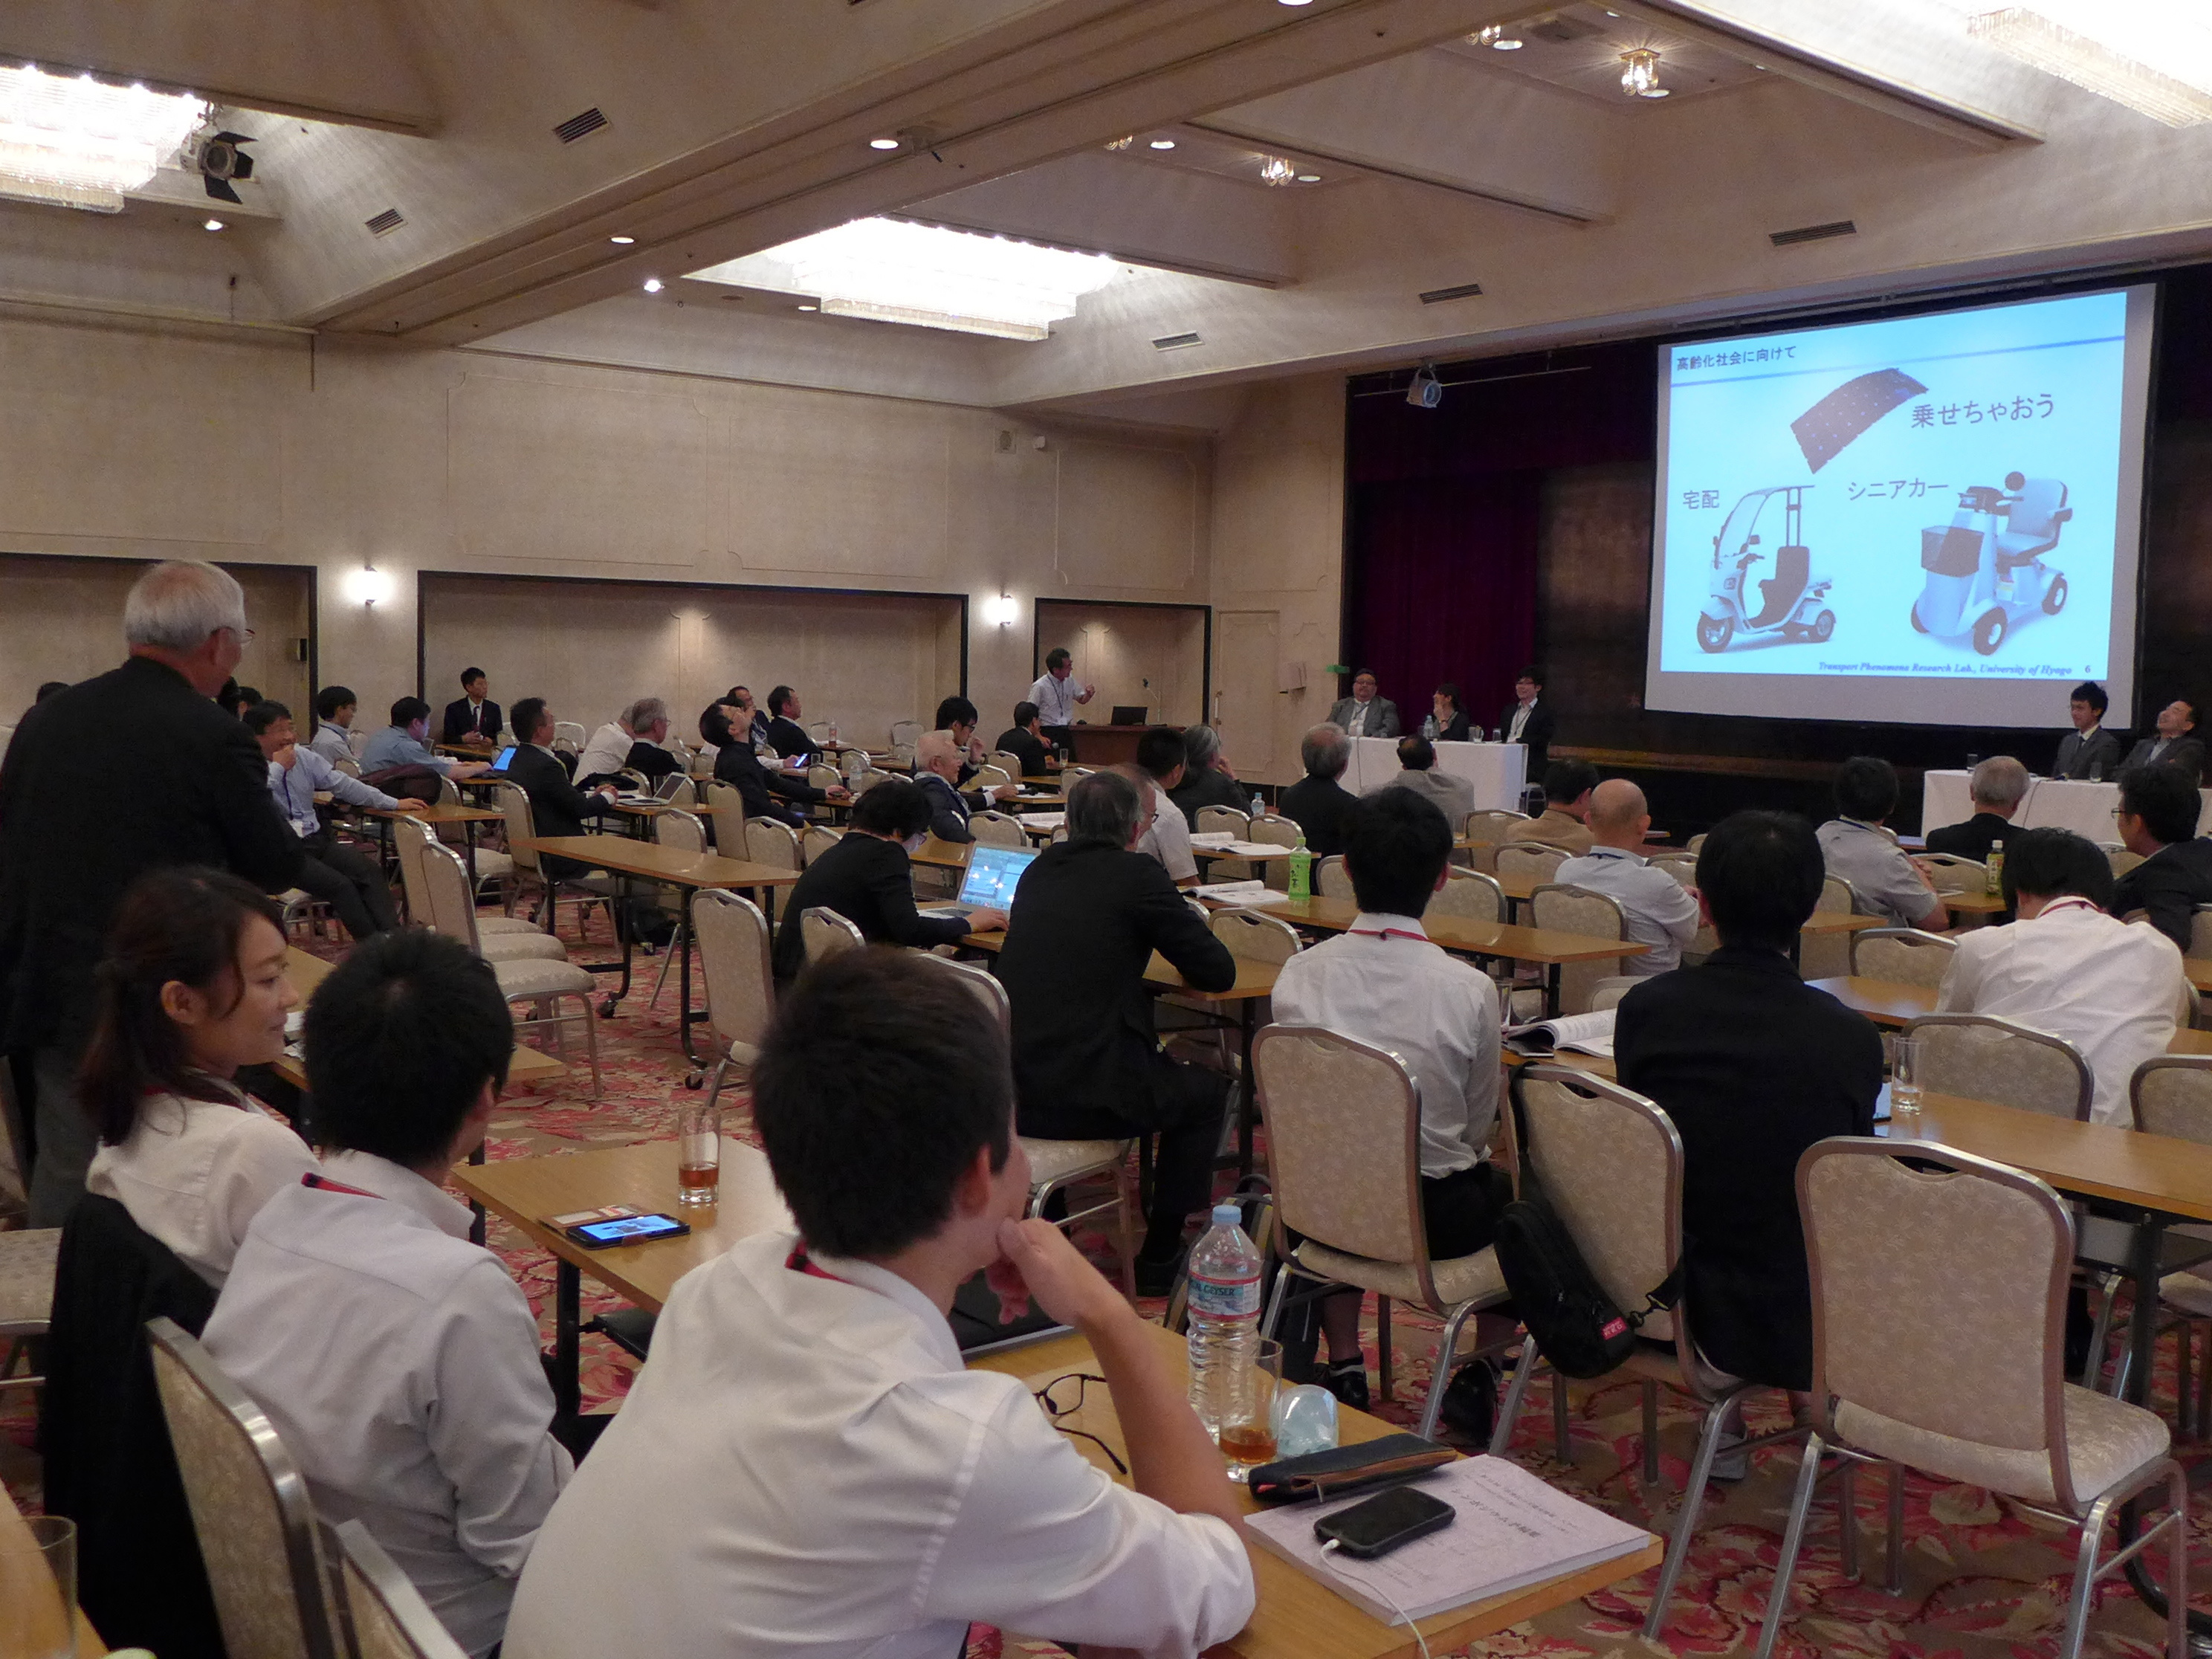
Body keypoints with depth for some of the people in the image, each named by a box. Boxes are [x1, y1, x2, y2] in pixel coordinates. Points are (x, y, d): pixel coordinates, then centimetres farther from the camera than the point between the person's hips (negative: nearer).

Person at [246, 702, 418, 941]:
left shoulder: (304, 757, 14)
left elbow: (342, 784, 18)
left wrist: (393, 803, 15)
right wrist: (278, 767, -13)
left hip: (317, 839, 7)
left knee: (371, 873, -18)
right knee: (339, 884, -27)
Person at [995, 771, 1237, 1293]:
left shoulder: (1039, 869, 11)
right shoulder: (1138, 874, -7)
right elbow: (1220, 972, -2)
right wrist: (1183, 942, 18)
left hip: (1007, 1091, 6)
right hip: (1088, 1097, -6)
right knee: (1204, 1091, 20)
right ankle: (1159, 1257, 21)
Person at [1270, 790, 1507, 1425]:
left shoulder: (1298, 974, -13)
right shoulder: (1469, 989, -19)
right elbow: (1478, 1127, -5)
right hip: (1435, 1218, -2)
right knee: (1510, 1187, 29)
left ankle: (1344, 1366, 33)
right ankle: (1479, 1379, 30)